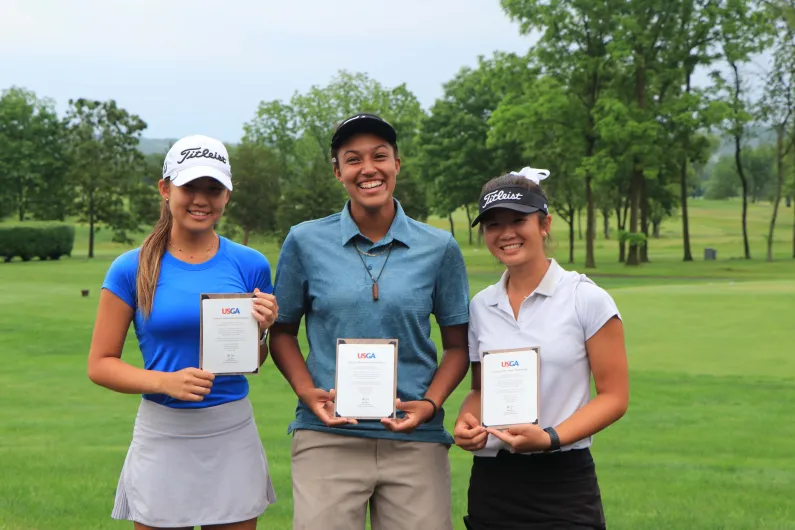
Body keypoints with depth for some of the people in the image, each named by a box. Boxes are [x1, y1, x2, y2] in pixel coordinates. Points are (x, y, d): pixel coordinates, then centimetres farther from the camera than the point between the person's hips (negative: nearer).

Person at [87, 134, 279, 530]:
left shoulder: (250, 265, 2)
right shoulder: (131, 270, -3)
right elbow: (100, 364, -2)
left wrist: (260, 330, -10)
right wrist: (166, 382, -18)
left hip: (233, 436, 2)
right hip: (162, 437, -1)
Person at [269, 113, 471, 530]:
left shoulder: (440, 249, 4)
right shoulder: (305, 242, 3)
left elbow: (457, 345, 9)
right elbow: (282, 332, 10)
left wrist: (431, 402, -8)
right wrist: (307, 392, -6)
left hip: (415, 440, 1)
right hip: (327, 437, -1)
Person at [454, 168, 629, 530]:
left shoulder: (587, 300, -5)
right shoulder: (480, 306, 7)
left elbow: (614, 396, -6)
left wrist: (550, 438, -19)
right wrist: (467, 420, -6)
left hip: (563, 485, -3)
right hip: (490, 483, 4)